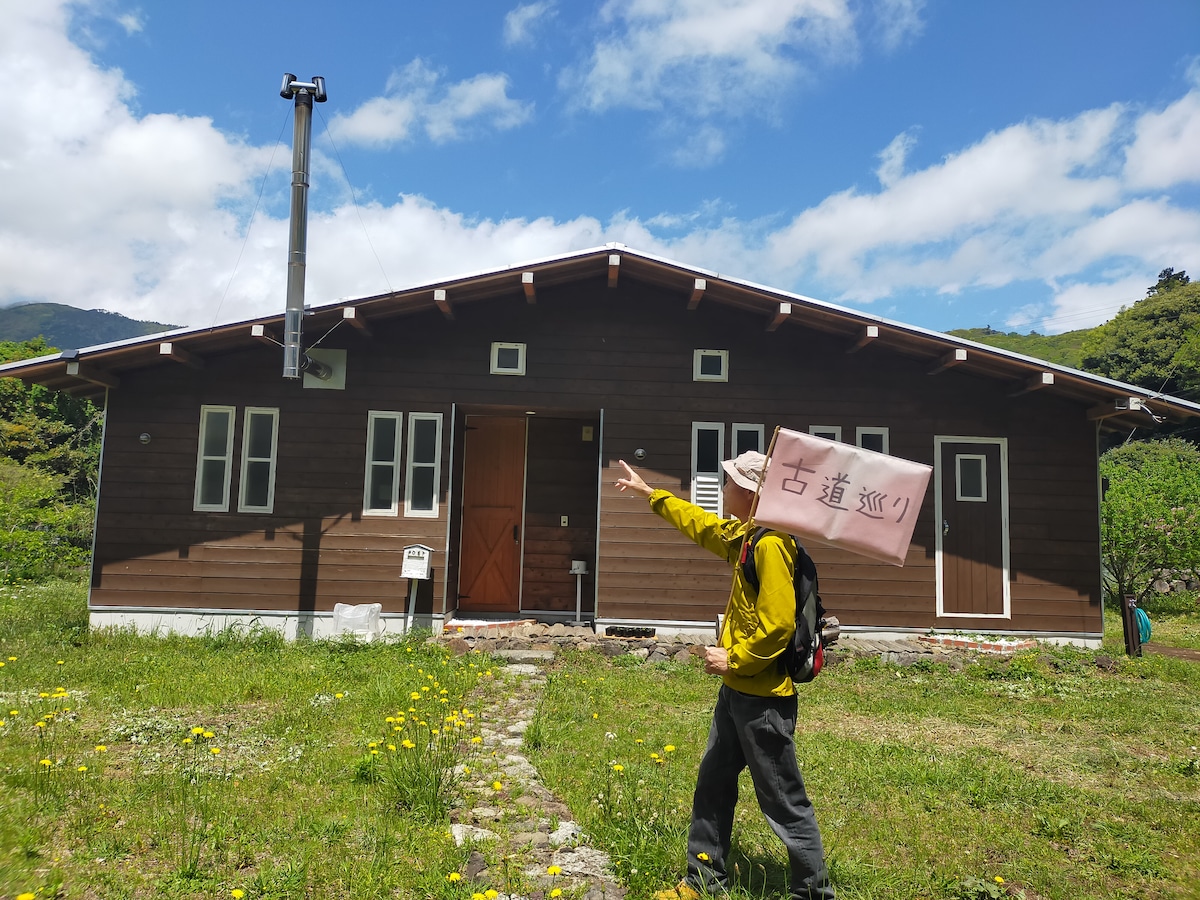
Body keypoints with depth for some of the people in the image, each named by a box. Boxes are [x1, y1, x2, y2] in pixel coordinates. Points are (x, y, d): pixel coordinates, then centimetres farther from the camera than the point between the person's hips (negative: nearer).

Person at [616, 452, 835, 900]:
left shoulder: (770, 544, -20)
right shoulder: (744, 535, 9)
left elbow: (778, 624, -26)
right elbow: (702, 524, 27)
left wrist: (733, 660, -15)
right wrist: (648, 492, 35)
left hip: (763, 698, -10)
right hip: (737, 691, 10)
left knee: (784, 803, 2)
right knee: (712, 784, 19)